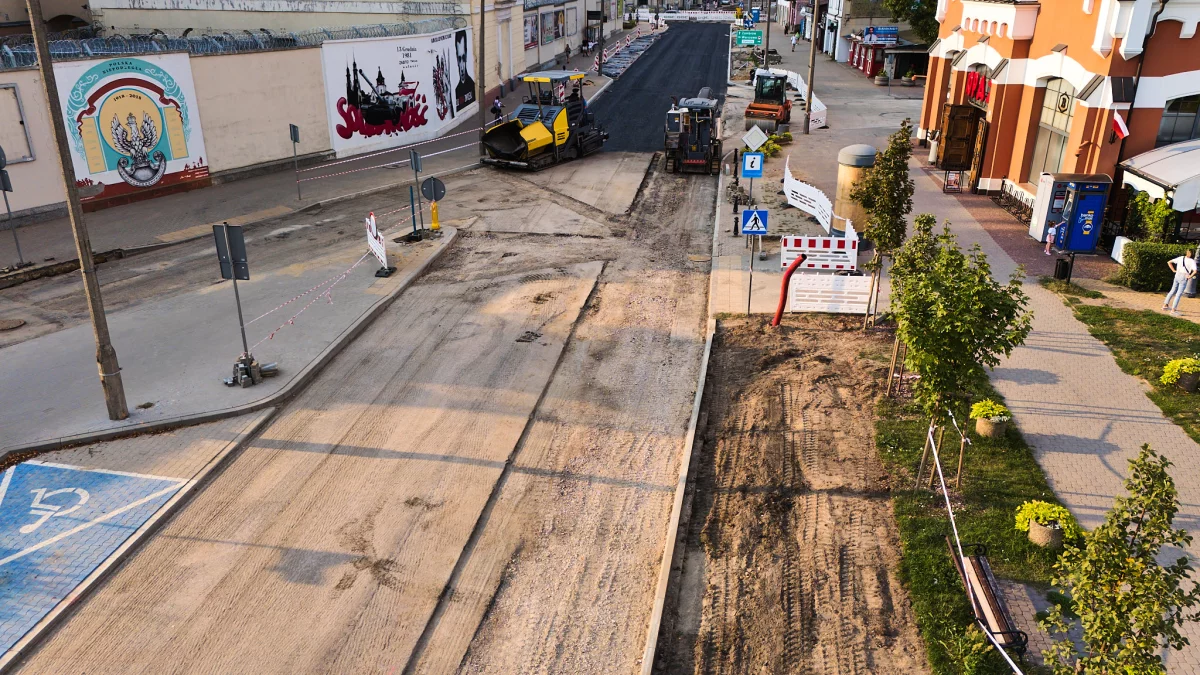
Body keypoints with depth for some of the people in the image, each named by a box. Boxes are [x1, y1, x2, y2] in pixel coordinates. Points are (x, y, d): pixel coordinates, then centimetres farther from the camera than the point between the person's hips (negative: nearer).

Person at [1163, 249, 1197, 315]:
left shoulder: (1180, 258, 4)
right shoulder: (1192, 261, -11)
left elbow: (1169, 262, 5)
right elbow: (1195, 271, -25)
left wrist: (1174, 270, 7)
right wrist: (1190, 276, -9)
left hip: (1177, 276, 5)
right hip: (1184, 278, -5)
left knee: (1172, 291, 21)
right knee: (1179, 294, -1)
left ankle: (1165, 305, 21)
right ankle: (1173, 310, -2)